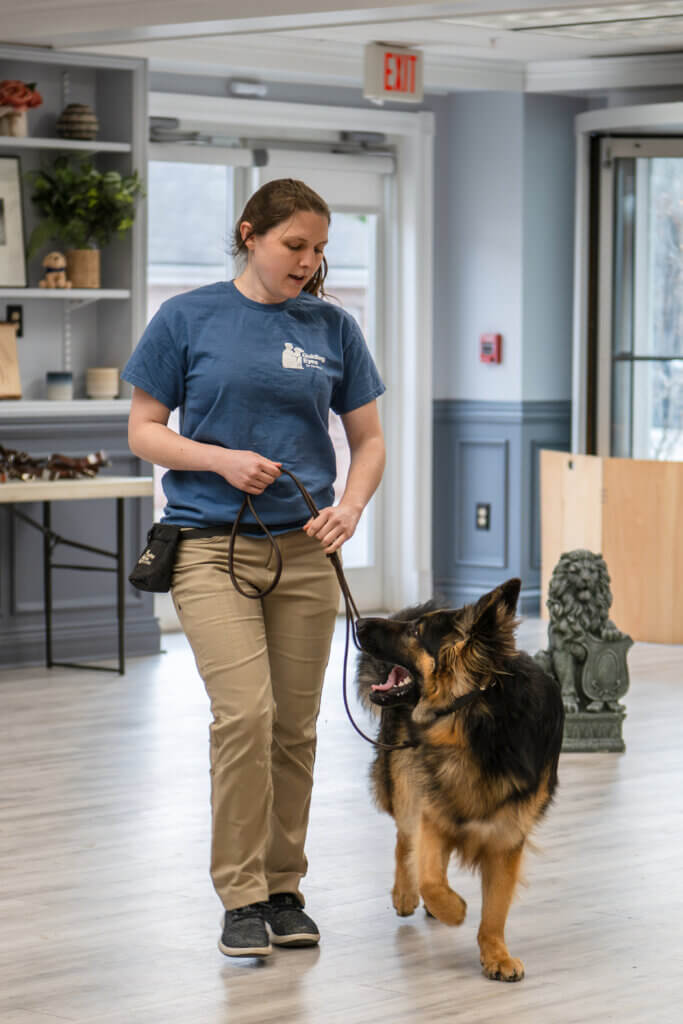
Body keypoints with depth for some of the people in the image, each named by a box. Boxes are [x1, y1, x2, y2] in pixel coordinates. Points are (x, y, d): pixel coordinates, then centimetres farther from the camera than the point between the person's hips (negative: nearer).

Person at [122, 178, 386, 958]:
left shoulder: (332, 328, 6)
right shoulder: (188, 319, -1)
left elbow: (368, 438, 11)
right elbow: (143, 431, 2)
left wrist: (351, 506, -8)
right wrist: (221, 459, -15)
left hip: (304, 549, 3)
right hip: (212, 545, -3)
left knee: (295, 727, 6)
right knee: (245, 712, -16)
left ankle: (284, 891, 19)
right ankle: (242, 898, -7)